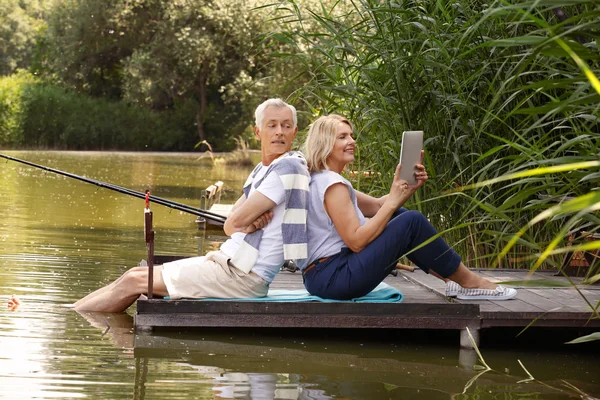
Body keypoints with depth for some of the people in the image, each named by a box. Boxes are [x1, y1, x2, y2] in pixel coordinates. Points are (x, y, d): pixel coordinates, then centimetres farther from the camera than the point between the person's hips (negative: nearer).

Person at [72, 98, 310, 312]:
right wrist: (246, 223, -11)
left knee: (134, 281, -3)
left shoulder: (290, 167, -15)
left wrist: (240, 223, 6)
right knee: (137, 273, 11)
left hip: (246, 277, -9)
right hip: (231, 262, 9)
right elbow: (229, 225, 11)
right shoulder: (262, 170, 16)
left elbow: (237, 220, -18)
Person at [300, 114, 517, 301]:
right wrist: (393, 200, -18)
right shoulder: (332, 184, -15)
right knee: (412, 222, -11)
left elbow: (377, 206, 14)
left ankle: (450, 276, 15)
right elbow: (356, 241, -21)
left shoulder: (322, 180, 16)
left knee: (399, 216, 18)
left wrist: (409, 187, -2)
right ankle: (469, 282, 2)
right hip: (334, 277, -10)